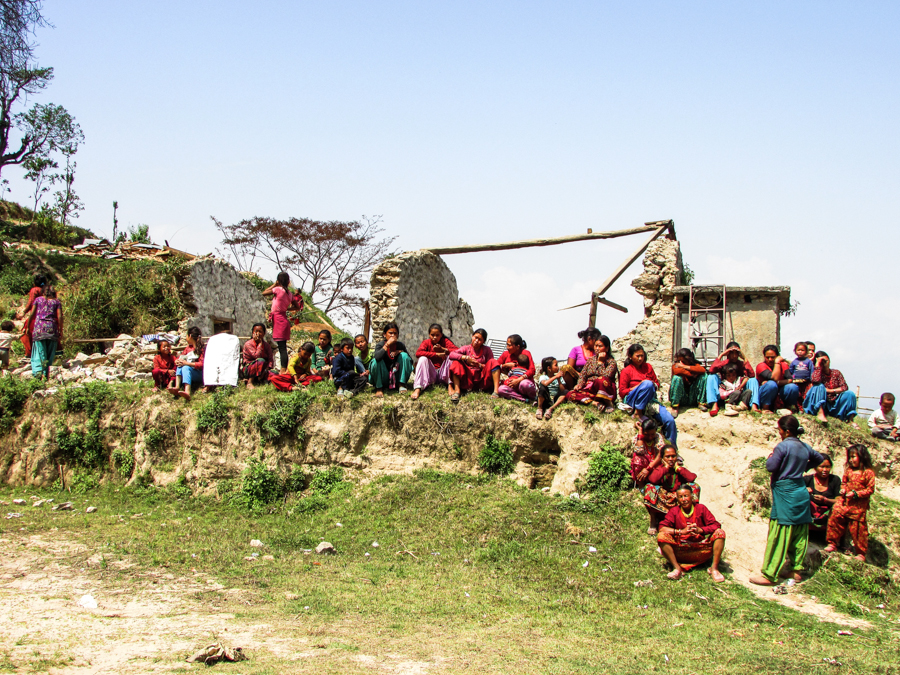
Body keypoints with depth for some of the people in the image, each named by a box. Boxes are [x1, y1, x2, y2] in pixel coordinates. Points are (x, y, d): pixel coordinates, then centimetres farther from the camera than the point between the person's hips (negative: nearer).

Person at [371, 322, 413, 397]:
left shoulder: (400, 345, -2)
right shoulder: (380, 345, -12)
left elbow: (410, 361, -1)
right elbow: (377, 357, -34)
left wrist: (400, 351, -15)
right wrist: (387, 345, -34)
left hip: (396, 376, 2)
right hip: (383, 379, -2)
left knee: (404, 355, -15)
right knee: (376, 361, -29)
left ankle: (401, 384, -9)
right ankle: (379, 388, -12)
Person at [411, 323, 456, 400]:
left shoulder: (445, 341, 2)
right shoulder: (426, 342, -1)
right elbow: (418, 353, -21)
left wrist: (443, 349, -27)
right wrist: (437, 354, -25)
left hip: (443, 375, 1)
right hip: (431, 374, 0)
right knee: (423, 359, -25)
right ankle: (417, 389, -39)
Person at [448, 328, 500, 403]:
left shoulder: (487, 350, 5)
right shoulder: (466, 348, 4)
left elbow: (491, 366, -3)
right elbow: (451, 354, -12)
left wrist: (480, 365, -19)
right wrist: (465, 357, -23)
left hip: (481, 380, 0)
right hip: (468, 380, 0)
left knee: (493, 361, -19)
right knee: (456, 363, -20)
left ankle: (496, 390, -33)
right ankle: (457, 391, -31)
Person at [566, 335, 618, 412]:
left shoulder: (612, 362, 2)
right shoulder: (591, 360, 17)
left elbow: (605, 375, -15)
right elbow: (582, 375, 10)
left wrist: (600, 362, -9)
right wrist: (579, 384, -10)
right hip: (589, 390, 5)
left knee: (600, 380, -39)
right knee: (569, 395, -22)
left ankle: (609, 403, -21)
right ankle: (595, 403, -36)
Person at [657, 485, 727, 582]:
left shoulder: (701, 508, 7)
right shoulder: (674, 511, 6)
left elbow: (716, 526, -2)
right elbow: (662, 528, -8)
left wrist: (700, 530, -21)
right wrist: (681, 531, -20)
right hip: (681, 550, 0)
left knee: (720, 532, -19)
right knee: (661, 536, -23)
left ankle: (714, 568, -19)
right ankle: (677, 568, -23)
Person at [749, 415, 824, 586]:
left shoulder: (783, 446, -14)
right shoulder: (805, 447, 9)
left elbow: (771, 467, -14)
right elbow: (819, 459, 26)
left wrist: (770, 458, 4)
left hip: (785, 495, -8)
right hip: (802, 493, 8)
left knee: (778, 537, -6)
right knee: (799, 535, 13)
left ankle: (769, 575, -3)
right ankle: (796, 570, 19)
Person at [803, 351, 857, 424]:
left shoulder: (836, 372, 7)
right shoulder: (817, 372, -4)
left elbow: (844, 387, -1)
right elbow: (815, 380, -30)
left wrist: (830, 391, -14)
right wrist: (818, 364, -21)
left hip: (833, 406, 4)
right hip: (820, 404, -4)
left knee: (850, 394, -13)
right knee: (820, 386, -27)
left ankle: (850, 420, -9)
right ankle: (820, 413, -39)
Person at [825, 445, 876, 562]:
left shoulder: (868, 473, -10)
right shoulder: (848, 470, 6)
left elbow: (870, 489, -9)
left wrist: (856, 494, -17)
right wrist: (843, 489, -2)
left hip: (859, 505, -5)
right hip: (845, 502, 5)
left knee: (857, 528, 3)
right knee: (835, 517, -5)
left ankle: (861, 553, 18)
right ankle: (832, 543, 11)